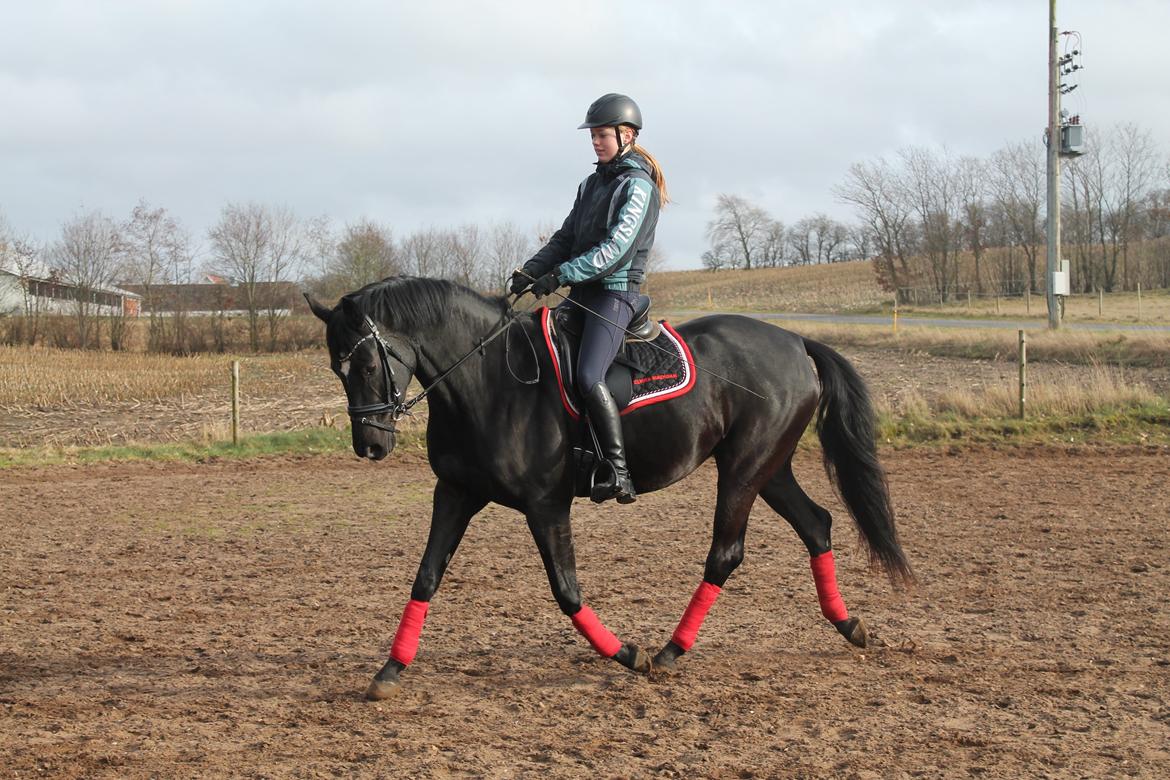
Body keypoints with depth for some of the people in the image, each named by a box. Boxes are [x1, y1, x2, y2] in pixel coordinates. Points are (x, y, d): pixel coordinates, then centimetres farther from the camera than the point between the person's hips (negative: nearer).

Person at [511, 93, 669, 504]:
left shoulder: (638, 187, -9)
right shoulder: (592, 184, 17)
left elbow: (616, 248, -20)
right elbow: (565, 238, 18)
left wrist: (561, 275, -26)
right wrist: (531, 271, 1)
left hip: (615, 293, -9)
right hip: (582, 293, 9)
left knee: (588, 377, -25)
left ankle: (620, 473, -21)